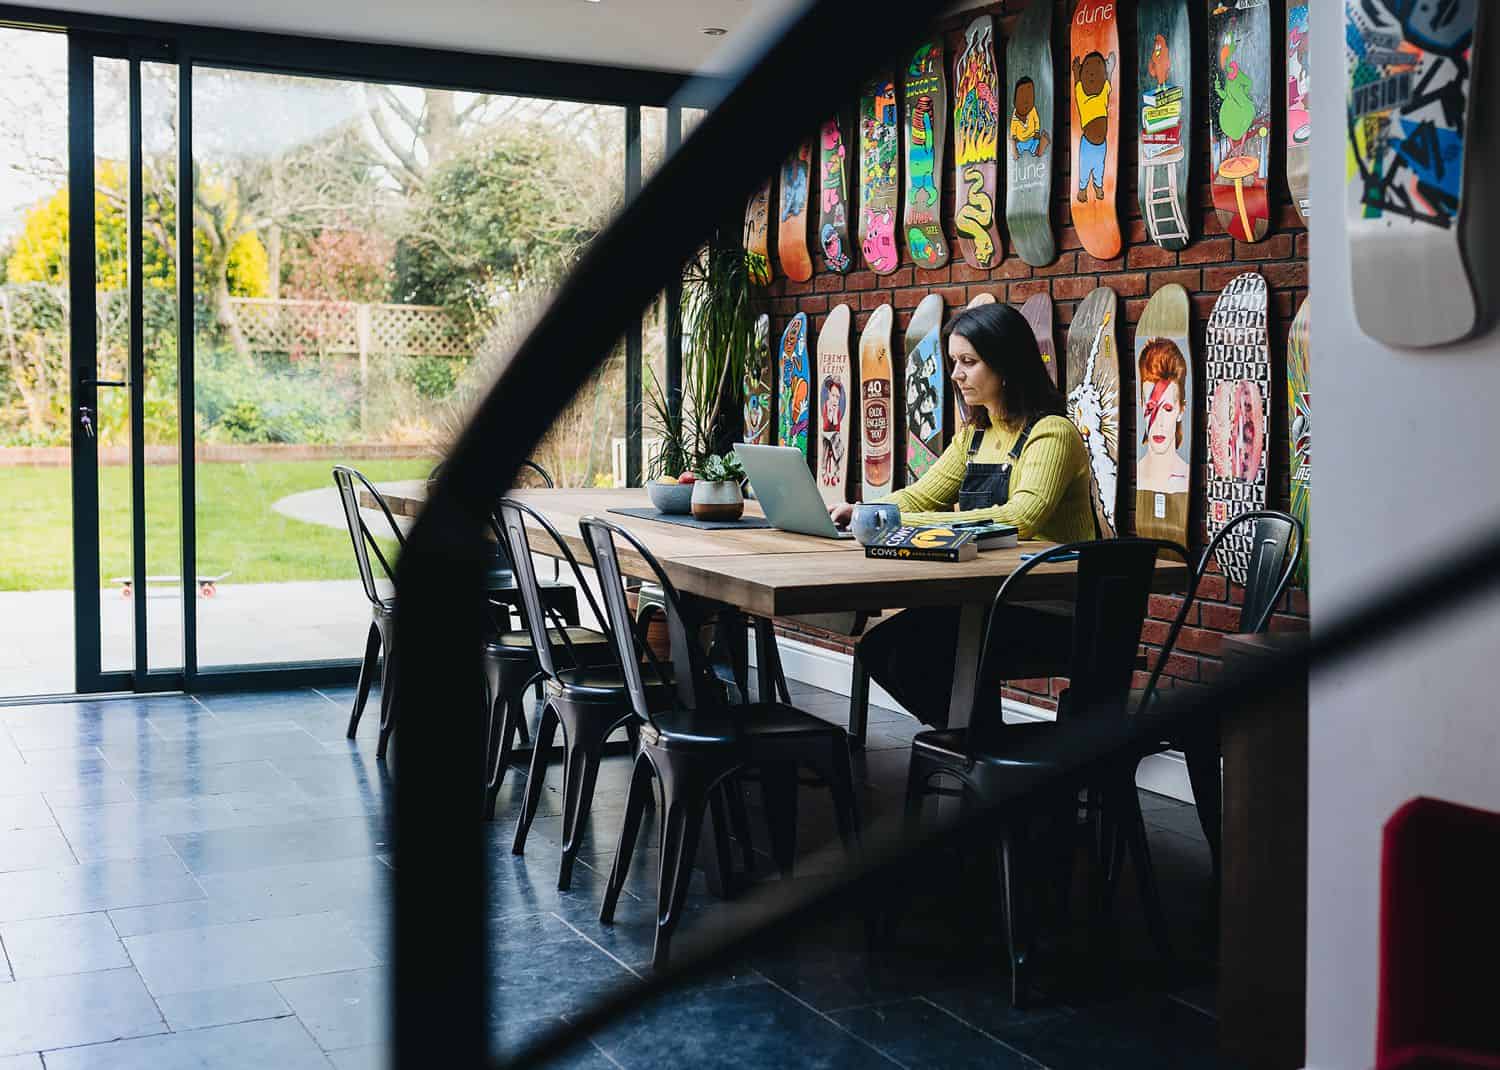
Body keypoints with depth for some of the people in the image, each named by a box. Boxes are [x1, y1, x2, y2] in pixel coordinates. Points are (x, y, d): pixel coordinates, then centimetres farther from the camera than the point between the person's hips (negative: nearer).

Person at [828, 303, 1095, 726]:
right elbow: (921, 496, 13)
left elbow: (1020, 518, -29)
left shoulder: (1051, 433, -14)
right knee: (877, 647, -8)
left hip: (1051, 615, -8)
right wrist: (859, 512, -8)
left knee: (916, 654, -24)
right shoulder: (974, 436, 15)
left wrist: (905, 522, -30)